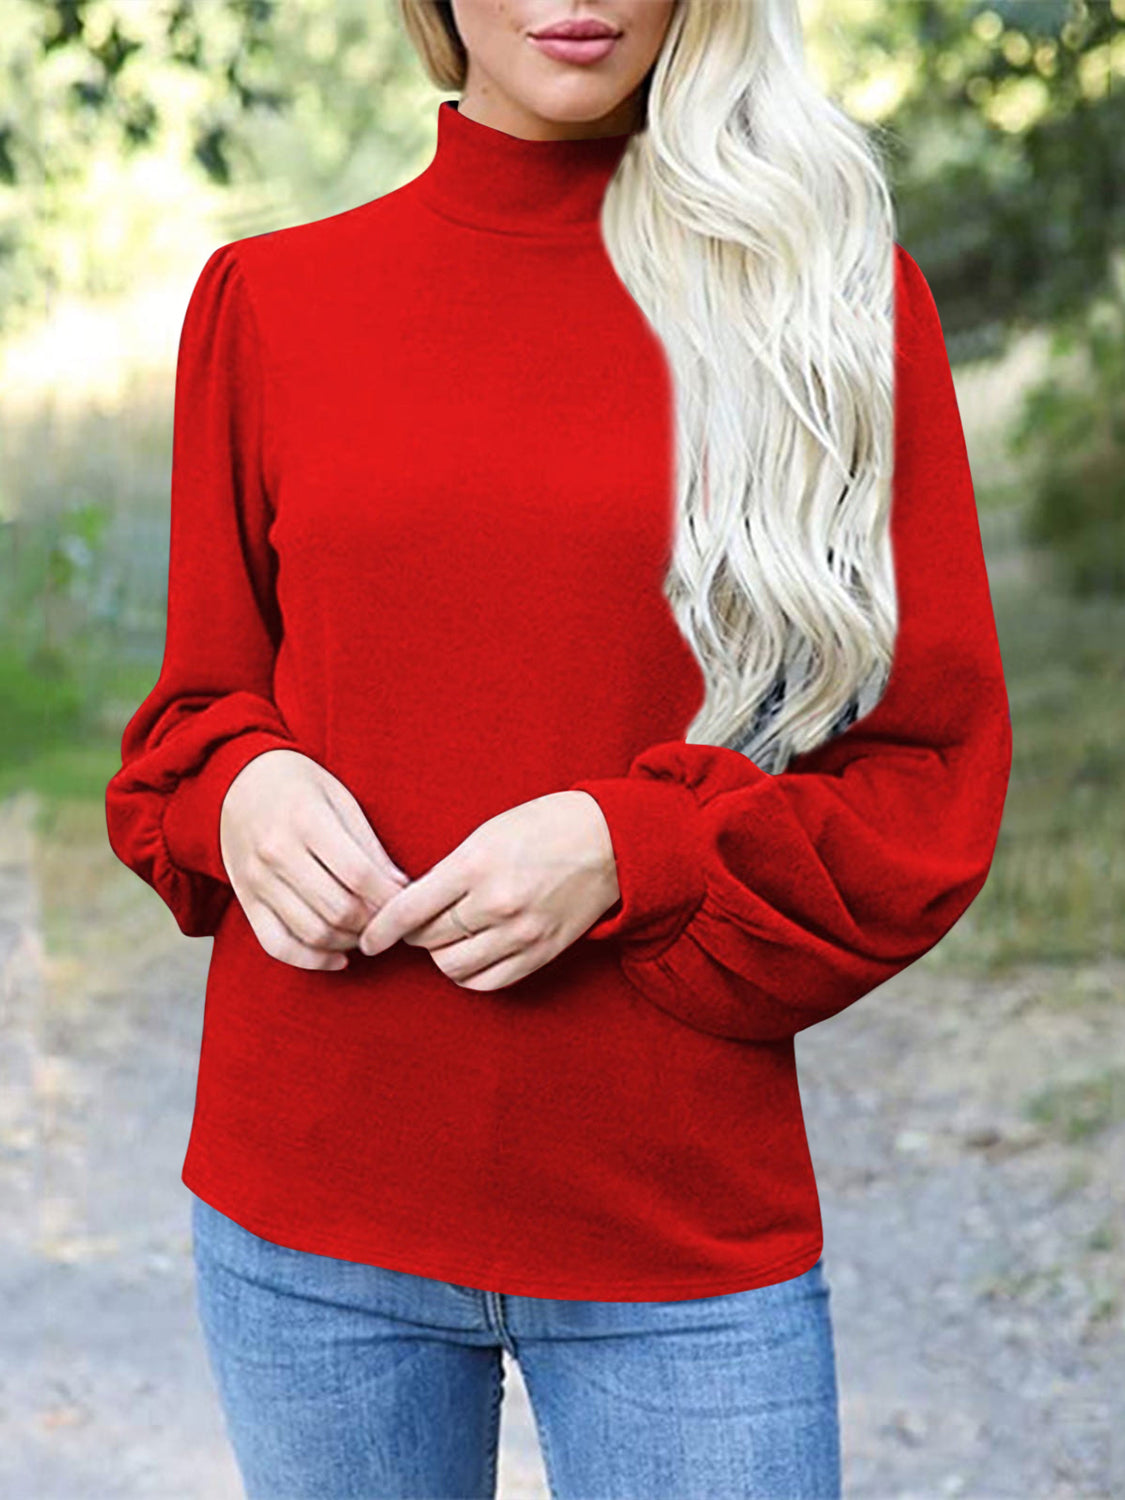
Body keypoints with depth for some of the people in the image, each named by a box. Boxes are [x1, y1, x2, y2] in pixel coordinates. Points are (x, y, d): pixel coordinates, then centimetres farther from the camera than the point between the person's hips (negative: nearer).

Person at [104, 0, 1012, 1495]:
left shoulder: (841, 295, 0)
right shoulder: (269, 300, 5)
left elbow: (934, 775, 0)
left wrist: (636, 852, -15)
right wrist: (236, 789, -8)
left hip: (686, 1217, -1)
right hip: (309, 1202, 2)